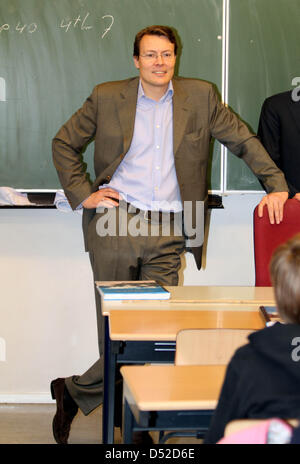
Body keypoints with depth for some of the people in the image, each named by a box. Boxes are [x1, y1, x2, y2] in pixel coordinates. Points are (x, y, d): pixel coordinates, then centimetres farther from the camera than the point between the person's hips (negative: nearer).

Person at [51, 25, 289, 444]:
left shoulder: (200, 97, 8)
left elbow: (245, 142, 11)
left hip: (168, 232, 2)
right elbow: (64, 143, 14)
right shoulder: (106, 97, 6)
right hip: (115, 222, -1)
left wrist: (277, 185, 1)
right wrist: (82, 193, 4)